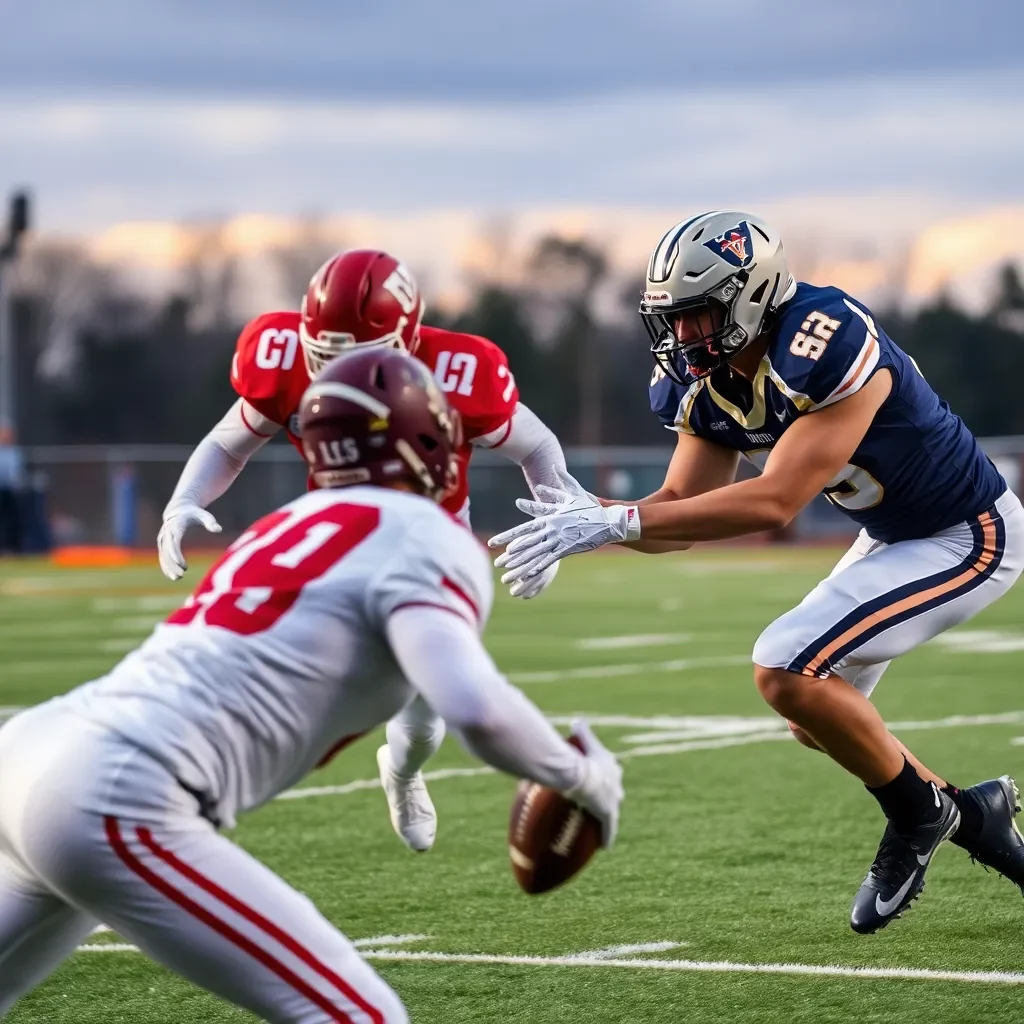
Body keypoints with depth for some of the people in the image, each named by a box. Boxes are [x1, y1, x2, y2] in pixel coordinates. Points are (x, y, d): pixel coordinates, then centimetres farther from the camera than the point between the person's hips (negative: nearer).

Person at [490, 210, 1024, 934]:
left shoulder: (826, 350, -33)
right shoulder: (708, 382, -6)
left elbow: (773, 503, -37)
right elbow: (683, 507, -3)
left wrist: (616, 521, -39)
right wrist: (591, 516, -24)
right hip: (893, 535, 9)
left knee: (787, 671, -20)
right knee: (815, 714, 14)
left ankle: (919, 815, 1)